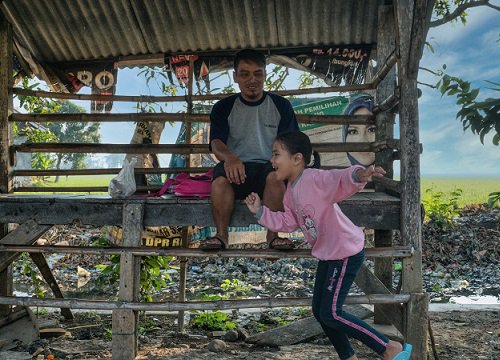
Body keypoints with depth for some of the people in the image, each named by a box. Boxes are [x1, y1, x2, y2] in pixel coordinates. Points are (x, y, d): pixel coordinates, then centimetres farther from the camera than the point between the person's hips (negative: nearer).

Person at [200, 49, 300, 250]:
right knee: (220, 178, -34)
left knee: (277, 176, -35)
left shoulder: (281, 106, 12)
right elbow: (216, 142, -4)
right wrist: (229, 158, -29)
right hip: (236, 168, 0)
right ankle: (221, 234, -22)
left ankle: (273, 234, -24)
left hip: (269, 165, 0)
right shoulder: (223, 108, 12)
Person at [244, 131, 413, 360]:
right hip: (327, 253, 10)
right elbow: (288, 222, 12)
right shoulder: (290, 190, 6)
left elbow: (342, 179, -39)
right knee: (319, 311, 14)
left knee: (330, 314, -9)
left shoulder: (316, 178, -22)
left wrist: (360, 175, -60)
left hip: (346, 252, -10)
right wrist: (260, 211, 5)